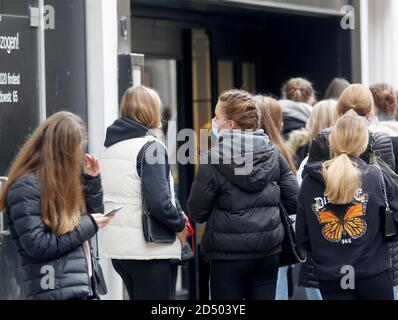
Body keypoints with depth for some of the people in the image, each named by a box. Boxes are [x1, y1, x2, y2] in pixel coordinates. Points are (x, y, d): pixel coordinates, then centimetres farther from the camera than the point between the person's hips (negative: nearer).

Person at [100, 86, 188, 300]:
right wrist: (179, 226, -6)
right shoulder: (151, 147, -14)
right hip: (148, 248, -8)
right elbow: (159, 202, -22)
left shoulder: (110, 145, 10)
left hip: (117, 246, 8)